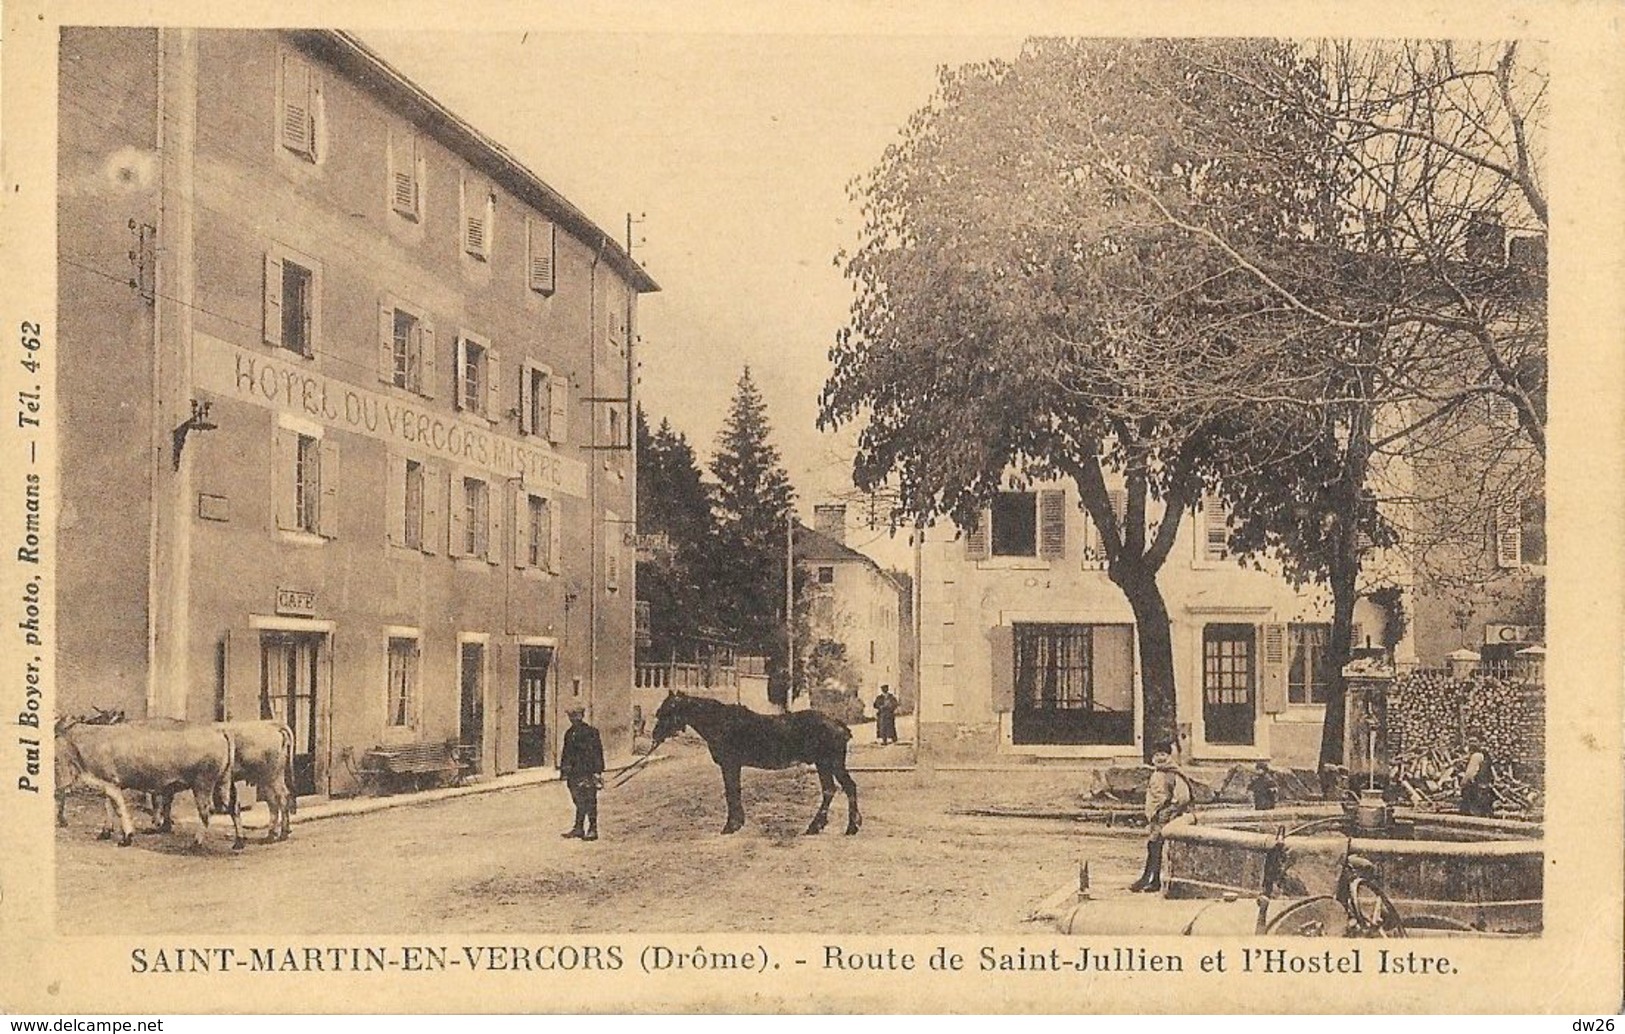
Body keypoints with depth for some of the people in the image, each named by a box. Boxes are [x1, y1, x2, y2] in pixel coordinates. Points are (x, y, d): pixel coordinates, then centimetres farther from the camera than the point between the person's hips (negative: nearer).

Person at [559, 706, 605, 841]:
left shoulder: (590, 732, -7)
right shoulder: (569, 733, 13)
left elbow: (597, 753, -9)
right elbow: (565, 753, 20)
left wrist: (597, 772, -13)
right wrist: (563, 770, 15)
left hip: (588, 773, -6)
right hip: (574, 773, 6)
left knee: (590, 802, -3)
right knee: (579, 801, 11)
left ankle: (593, 829, 3)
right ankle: (578, 828, 17)